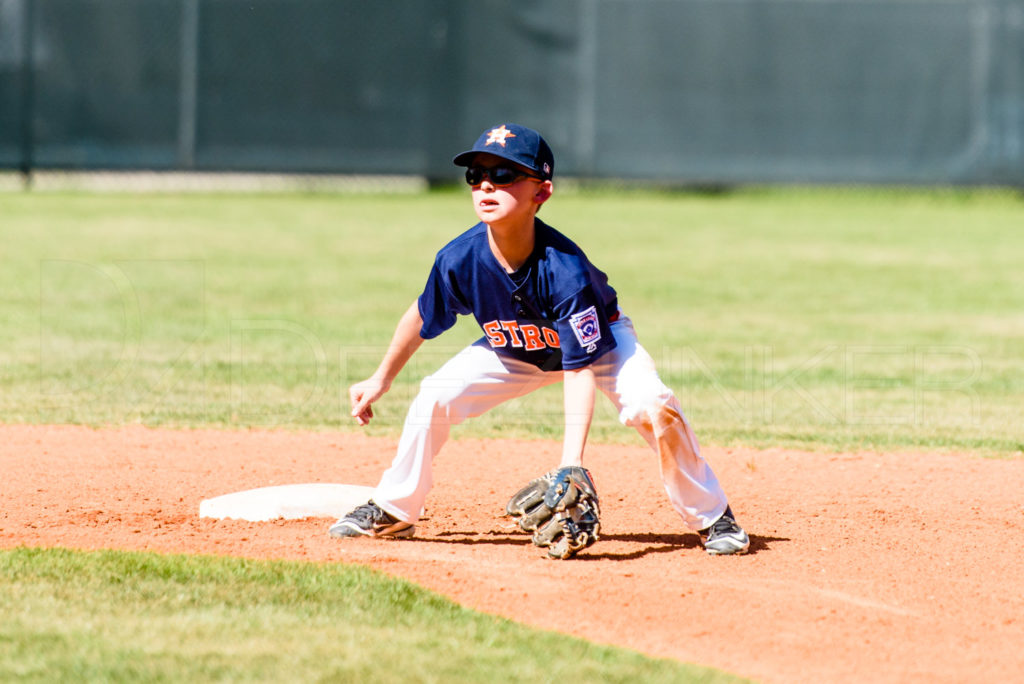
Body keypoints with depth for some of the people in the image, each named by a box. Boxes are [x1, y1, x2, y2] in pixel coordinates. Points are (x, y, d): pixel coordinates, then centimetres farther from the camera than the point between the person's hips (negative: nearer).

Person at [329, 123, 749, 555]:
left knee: (650, 405, -29)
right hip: (513, 351, 4)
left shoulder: (565, 268, -40)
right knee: (434, 398, -11)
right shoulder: (459, 261, -29)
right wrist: (381, 380, 5)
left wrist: (571, 462, -45)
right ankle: (392, 512, 10)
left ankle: (711, 517, -10)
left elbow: (580, 367, -38)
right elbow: (422, 318, -6)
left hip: (599, 340, -4)